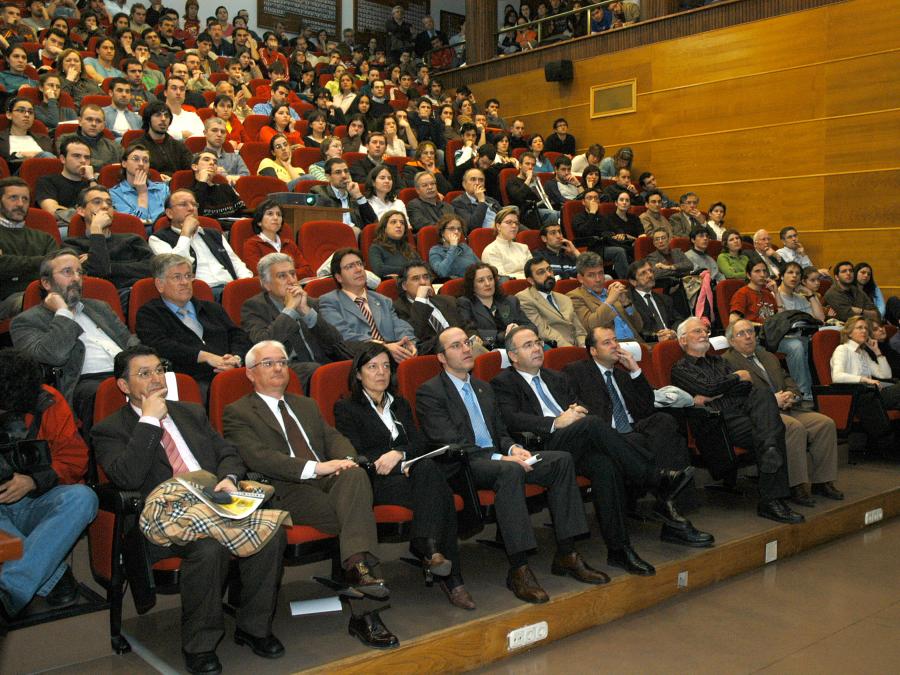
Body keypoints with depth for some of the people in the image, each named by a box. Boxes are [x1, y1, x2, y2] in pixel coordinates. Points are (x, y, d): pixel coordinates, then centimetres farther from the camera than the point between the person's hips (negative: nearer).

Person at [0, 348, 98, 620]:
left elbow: (75, 458, -2)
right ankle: (55, 576, -27)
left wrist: (33, 482, -20)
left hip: (36, 503, 1)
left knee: (82, 498, -32)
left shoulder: (47, 402, -4)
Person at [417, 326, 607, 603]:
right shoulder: (429, 392, -3)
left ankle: (566, 554, -10)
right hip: (462, 466, -8)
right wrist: (499, 458, -21)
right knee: (511, 471, -38)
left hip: (497, 457, 8)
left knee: (562, 459, -13)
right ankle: (518, 569, -34)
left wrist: (513, 448, -1)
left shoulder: (483, 388, 23)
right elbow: (450, 444, -13)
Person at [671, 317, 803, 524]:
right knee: (769, 433, -32)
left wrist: (714, 395, -2)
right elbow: (706, 388, -8)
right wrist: (737, 376, 8)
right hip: (723, 419, -6)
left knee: (764, 395, -30)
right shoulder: (680, 369, 12)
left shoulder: (718, 361, 32)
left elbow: (748, 386, 14)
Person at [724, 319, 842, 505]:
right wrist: (772, 400, -17)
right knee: (794, 427, -33)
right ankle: (797, 487, -26)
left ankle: (821, 481, -6)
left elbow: (788, 381, 24)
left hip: (785, 409, 8)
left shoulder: (769, 357, 28)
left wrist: (791, 395, 0)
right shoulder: (727, 361, 1)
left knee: (825, 423, -13)